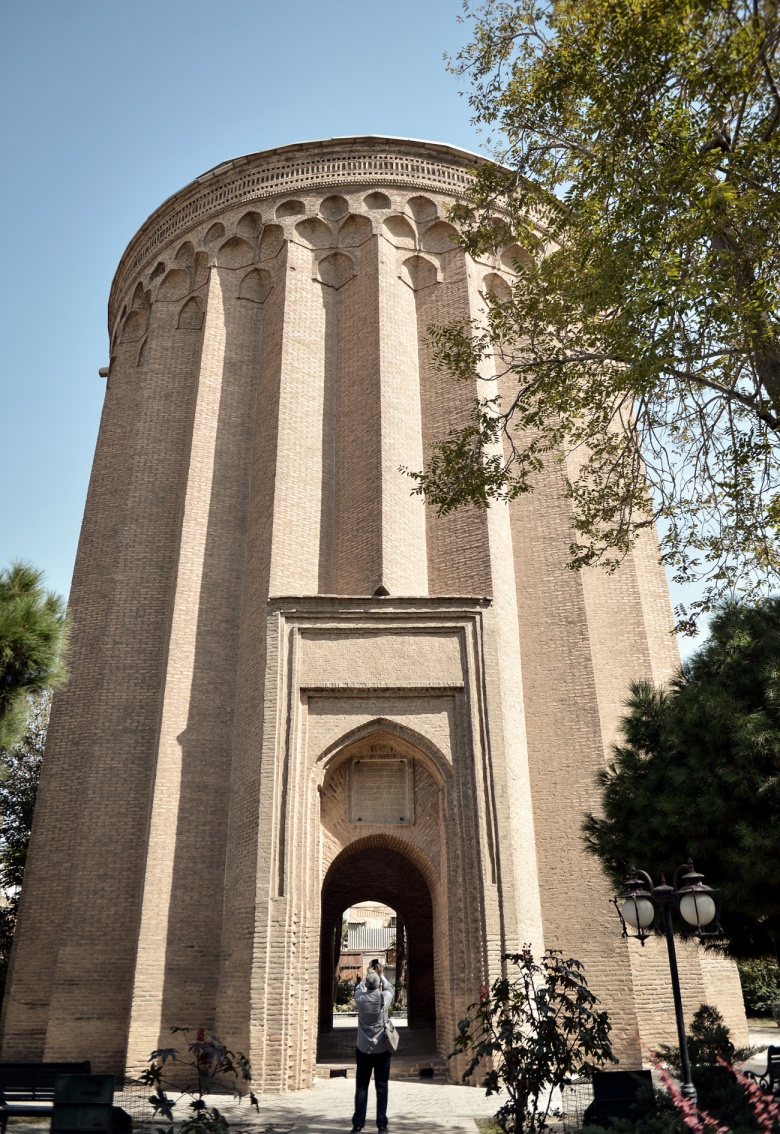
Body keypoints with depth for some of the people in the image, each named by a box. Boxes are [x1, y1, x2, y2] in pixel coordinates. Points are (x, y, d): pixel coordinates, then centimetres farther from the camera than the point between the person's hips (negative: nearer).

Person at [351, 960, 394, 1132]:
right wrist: (380, 975, 23)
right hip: (382, 1049, 0)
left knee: (361, 1087, 8)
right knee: (381, 1087, 6)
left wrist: (367, 974, 27)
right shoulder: (384, 999, -10)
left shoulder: (360, 999, -9)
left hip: (363, 1049, 0)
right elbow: (389, 988, 13)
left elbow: (358, 988, 15)